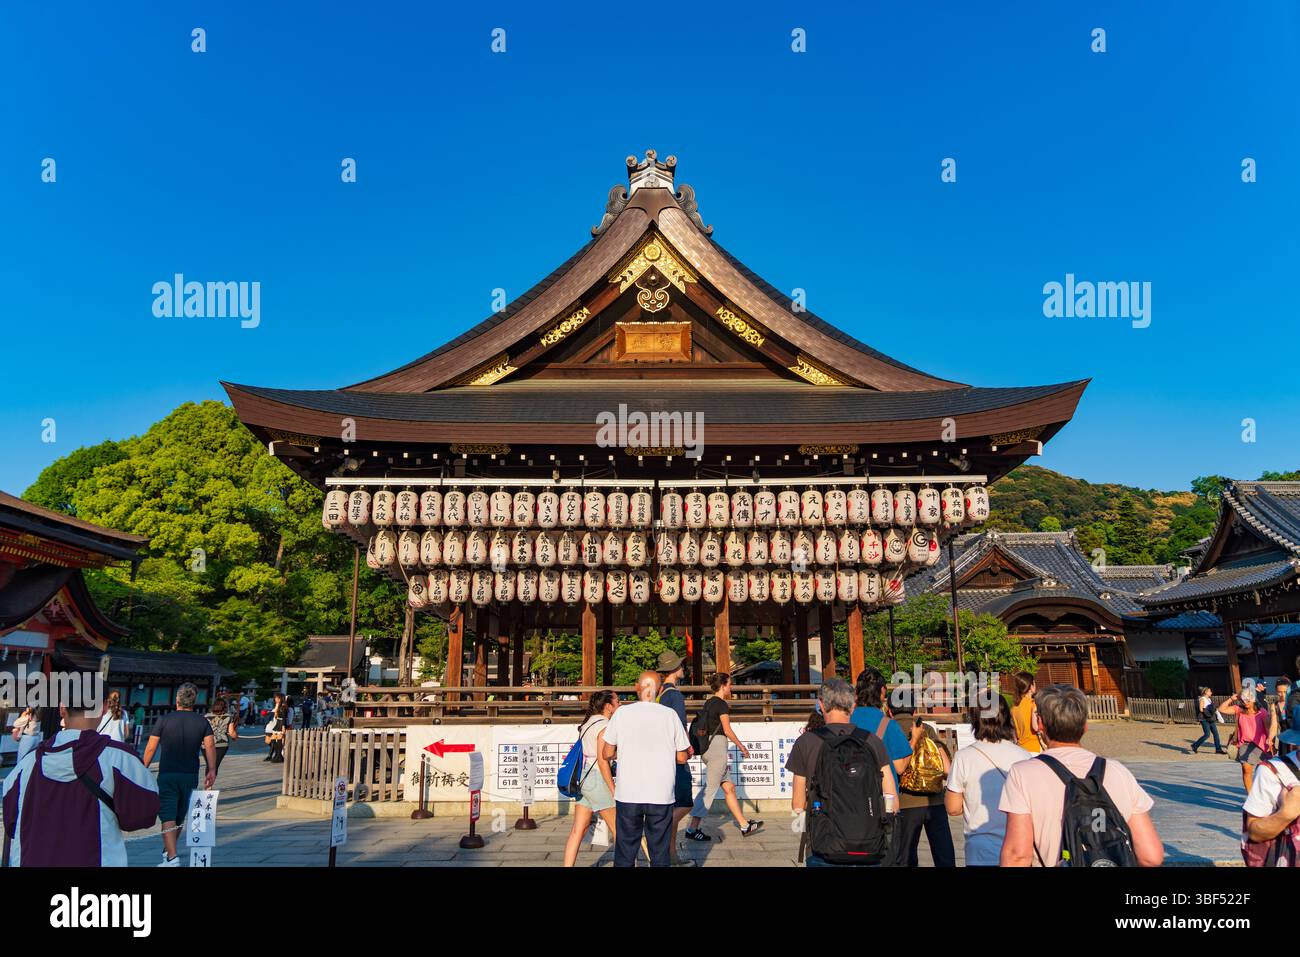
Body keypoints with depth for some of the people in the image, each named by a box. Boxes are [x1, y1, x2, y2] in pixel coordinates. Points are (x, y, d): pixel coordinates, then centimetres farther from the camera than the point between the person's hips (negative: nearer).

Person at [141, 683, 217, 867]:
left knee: (168, 817, -5)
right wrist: (212, 770, -7)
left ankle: (172, 857, -16)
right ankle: (168, 850, 35)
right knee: (180, 816, 18)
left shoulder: (164, 720, -2)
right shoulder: (202, 721, 3)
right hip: (190, 776, 3)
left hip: (167, 775, -3)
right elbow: (210, 746, -8)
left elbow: (150, 748, -3)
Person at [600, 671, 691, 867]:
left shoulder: (622, 713, -2)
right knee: (660, 853, 9)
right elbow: (682, 757, 2)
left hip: (628, 794, 0)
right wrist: (688, 754, 24)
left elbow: (607, 753, 4)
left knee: (625, 853, 10)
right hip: (661, 795, 0)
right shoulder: (670, 715, -2)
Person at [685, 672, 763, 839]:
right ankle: (693, 829, -4)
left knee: (729, 787, 13)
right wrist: (742, 747, -4)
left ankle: (744, 825, 19)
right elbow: (727, 730, -14)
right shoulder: (722, 704, -11)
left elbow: (700, 729, 17)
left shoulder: (708, 703, 14)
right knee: (710, 789, -5)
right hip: (718, 746, -9)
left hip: (707, 748, 9)